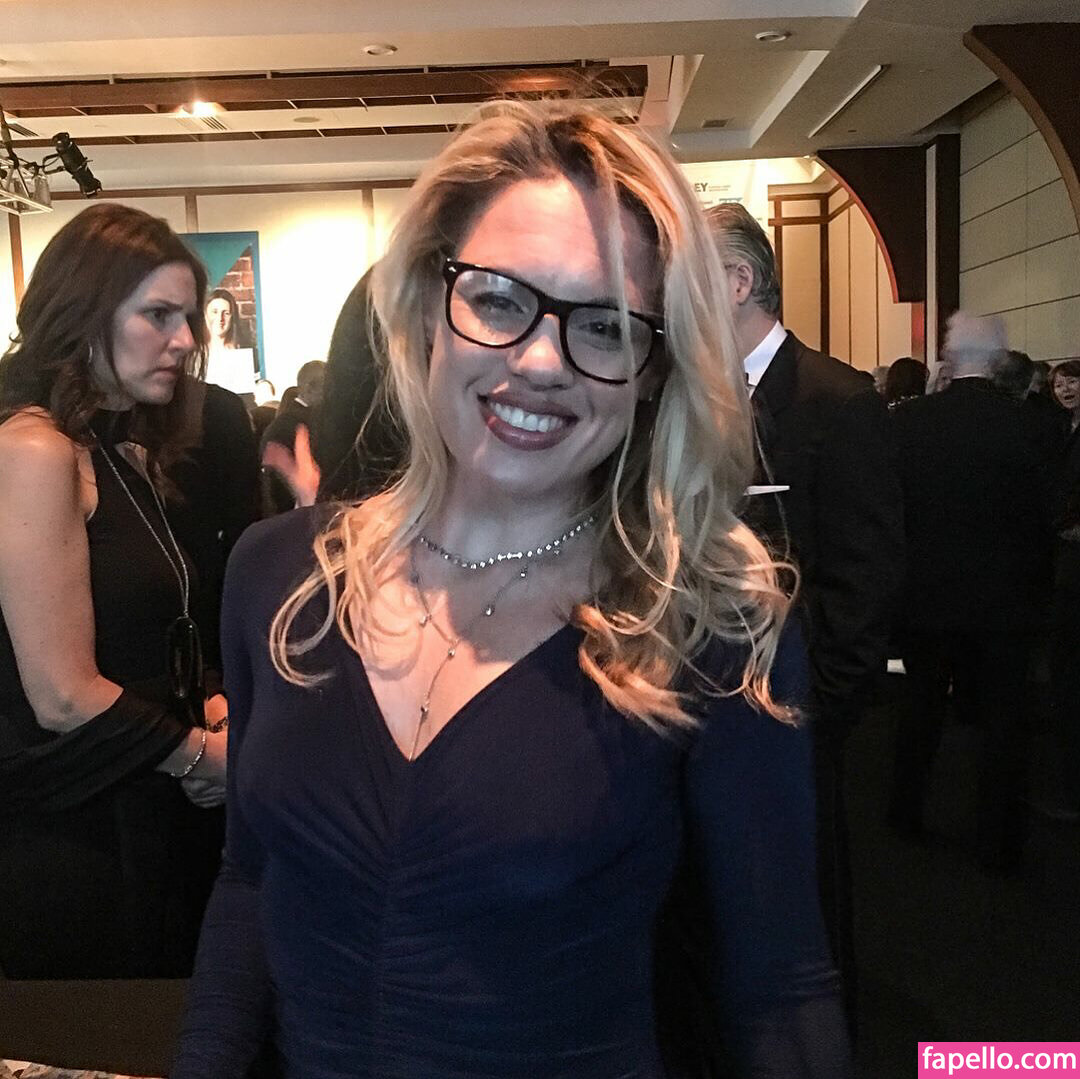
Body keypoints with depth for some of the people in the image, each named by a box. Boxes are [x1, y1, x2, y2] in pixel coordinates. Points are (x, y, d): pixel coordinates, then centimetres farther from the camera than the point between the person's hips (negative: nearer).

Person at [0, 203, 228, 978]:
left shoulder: (128, 455, 11)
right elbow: (65, 699, -20)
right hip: (72, 842, -8)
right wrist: (201, 756, -6)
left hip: (148, 820, 8)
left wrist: (207, 706, -6)